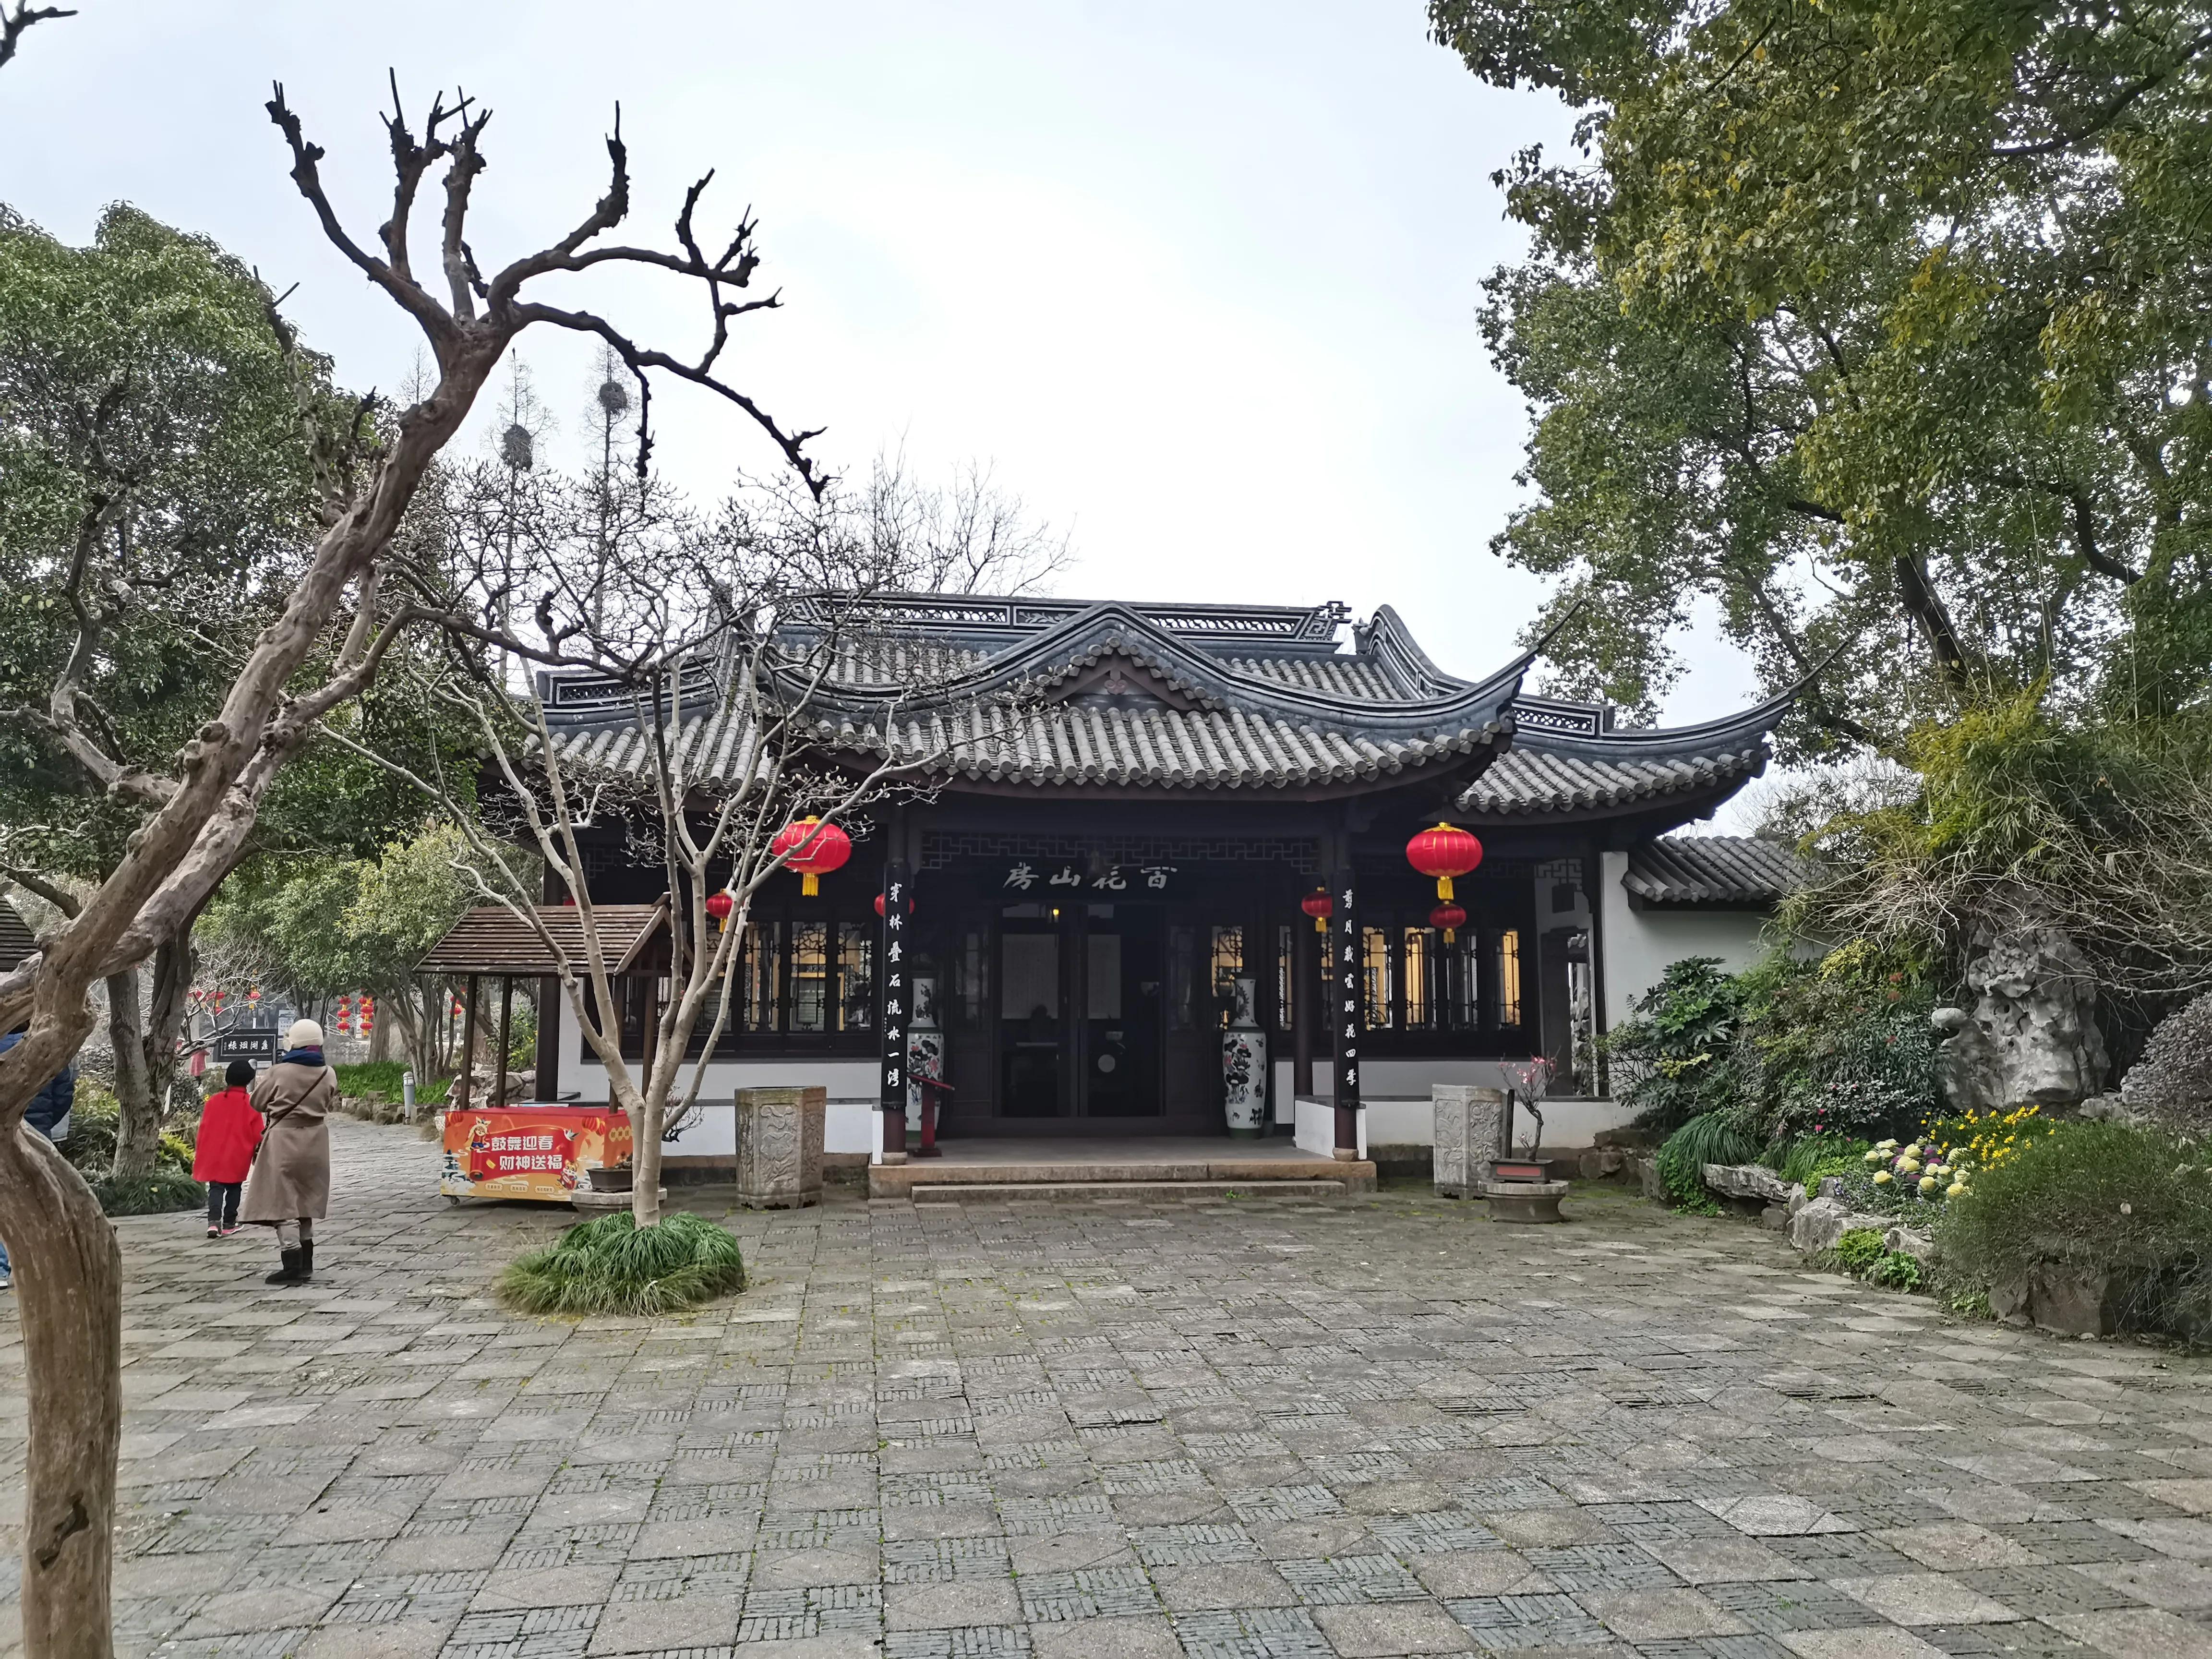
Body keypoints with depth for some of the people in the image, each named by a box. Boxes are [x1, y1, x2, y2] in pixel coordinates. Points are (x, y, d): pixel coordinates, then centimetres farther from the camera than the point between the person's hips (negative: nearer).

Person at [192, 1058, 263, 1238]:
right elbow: (257, 1134, -2)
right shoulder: (251, 1104, -6)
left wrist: (200, 1152, 15)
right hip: (238, 1157, -2)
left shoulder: (214, 1100, 1)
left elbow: (203, 1128, 6)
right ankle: (229, 1224, 13)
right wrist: (258, 1154, 12)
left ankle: (214, 1221, -14)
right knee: (234, 1189, 12)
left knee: (216, 1188, 5)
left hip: (214, 1156, 2)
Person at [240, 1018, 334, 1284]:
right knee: (305, 1203, 17)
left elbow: (257, 1103, 2)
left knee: (283, 1203, -2)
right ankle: (306, 1265, 23)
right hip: (315, 1142, 5)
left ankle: (293, 1266, -9)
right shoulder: (328, 1074, -1)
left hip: (284, 1141, -5)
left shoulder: (279, 1072, -12)